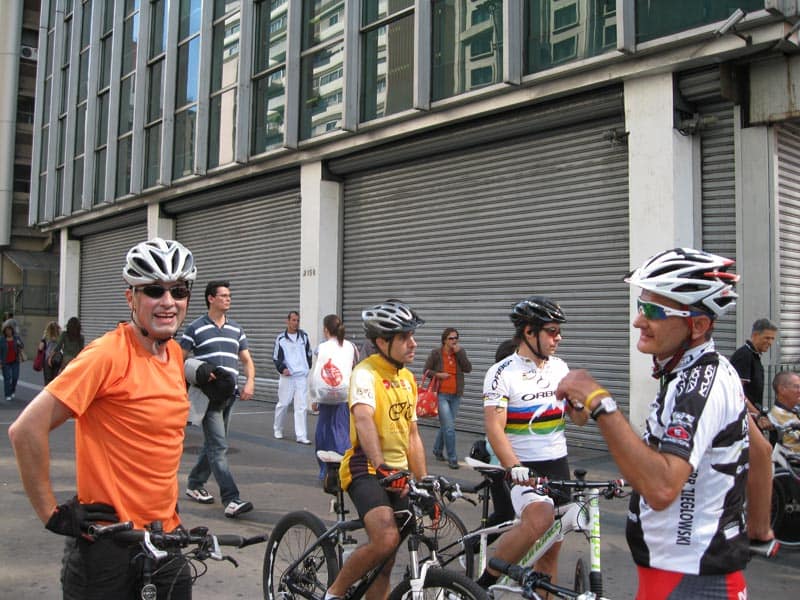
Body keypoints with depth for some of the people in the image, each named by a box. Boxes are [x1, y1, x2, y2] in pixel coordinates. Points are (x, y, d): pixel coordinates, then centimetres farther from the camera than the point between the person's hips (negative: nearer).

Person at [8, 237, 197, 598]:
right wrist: (52, 514, -16)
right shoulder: (108, 354, -18)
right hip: (108, 543, -7)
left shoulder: (175, 353, 5)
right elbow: (26, 429, -22)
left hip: (165, 534, 7)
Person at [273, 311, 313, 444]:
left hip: (302, 376, 2)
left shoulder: (303, 336, 8)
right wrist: (282, 368, -12)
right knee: (283, 404, 6)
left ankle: (301, 436, -2)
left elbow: (309, 353, 17)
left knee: (301, 406, -3)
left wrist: (307, 368, 9)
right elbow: (276, 357, 3)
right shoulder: (281, 338, 0)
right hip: (287, 376, -2)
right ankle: (277, 429, 28)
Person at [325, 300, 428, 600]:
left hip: (398, 475, 8)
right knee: (386, 539, -28)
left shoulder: (407, 378, 12)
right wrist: (382, 468, -48)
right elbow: (363, 420, -33)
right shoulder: (366, 373, -15)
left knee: (385, 563, 10)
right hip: (367, 471, -8)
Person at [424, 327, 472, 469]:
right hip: (441, 394, -4)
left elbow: (468, 369, -8)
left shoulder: (460, 352, 4)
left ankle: (437, 450, 35)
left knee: (445, 425, 15)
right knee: (449, 427, -10)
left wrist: (459, 353, -15)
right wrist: (438, 374, -16)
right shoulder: (436, 353, -4)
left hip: (455, 395, 4)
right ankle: (452, 458, -3)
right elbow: (426, 370, 1)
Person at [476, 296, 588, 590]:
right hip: (523, 468, -6)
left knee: (550, 550, 10)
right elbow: (495, 428, -19)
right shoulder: (502, 373, -11)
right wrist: (514, 467, -33)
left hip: (558, 465, 6)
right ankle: (485, 582, -13)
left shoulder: (560, 368, 7)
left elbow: (578, 419, 11)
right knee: (539, 522, -31)